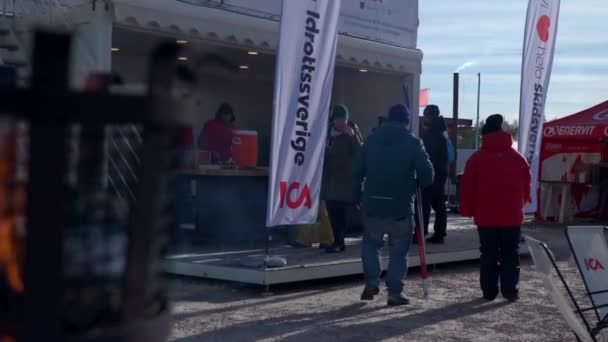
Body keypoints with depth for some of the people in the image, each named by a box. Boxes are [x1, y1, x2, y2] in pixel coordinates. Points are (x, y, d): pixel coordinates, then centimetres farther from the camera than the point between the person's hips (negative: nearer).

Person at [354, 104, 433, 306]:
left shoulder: (372, 139, 6)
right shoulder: (413, 143, -5)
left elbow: (358, 170, 6)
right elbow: (427, 174, -9)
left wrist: (358, 195, 12)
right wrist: (415, 185, 11)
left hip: (373, 204, 3)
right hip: (401, 206, -3)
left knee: (371, 243, 20)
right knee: (399, 250, 6)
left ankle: (371, 282, 8)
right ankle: (394, 292, 5)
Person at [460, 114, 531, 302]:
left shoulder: (477, 158, -2)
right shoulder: (518, 158, 3)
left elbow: (467, 187, -3)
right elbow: (526, 185, 8)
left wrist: (467, 210, 5)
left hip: (486, 216, -1)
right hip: (512, 216, 1)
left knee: (489, 254, 5)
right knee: (510, 253, 7)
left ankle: (489, 291, 5)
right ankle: (510, 290, 1)